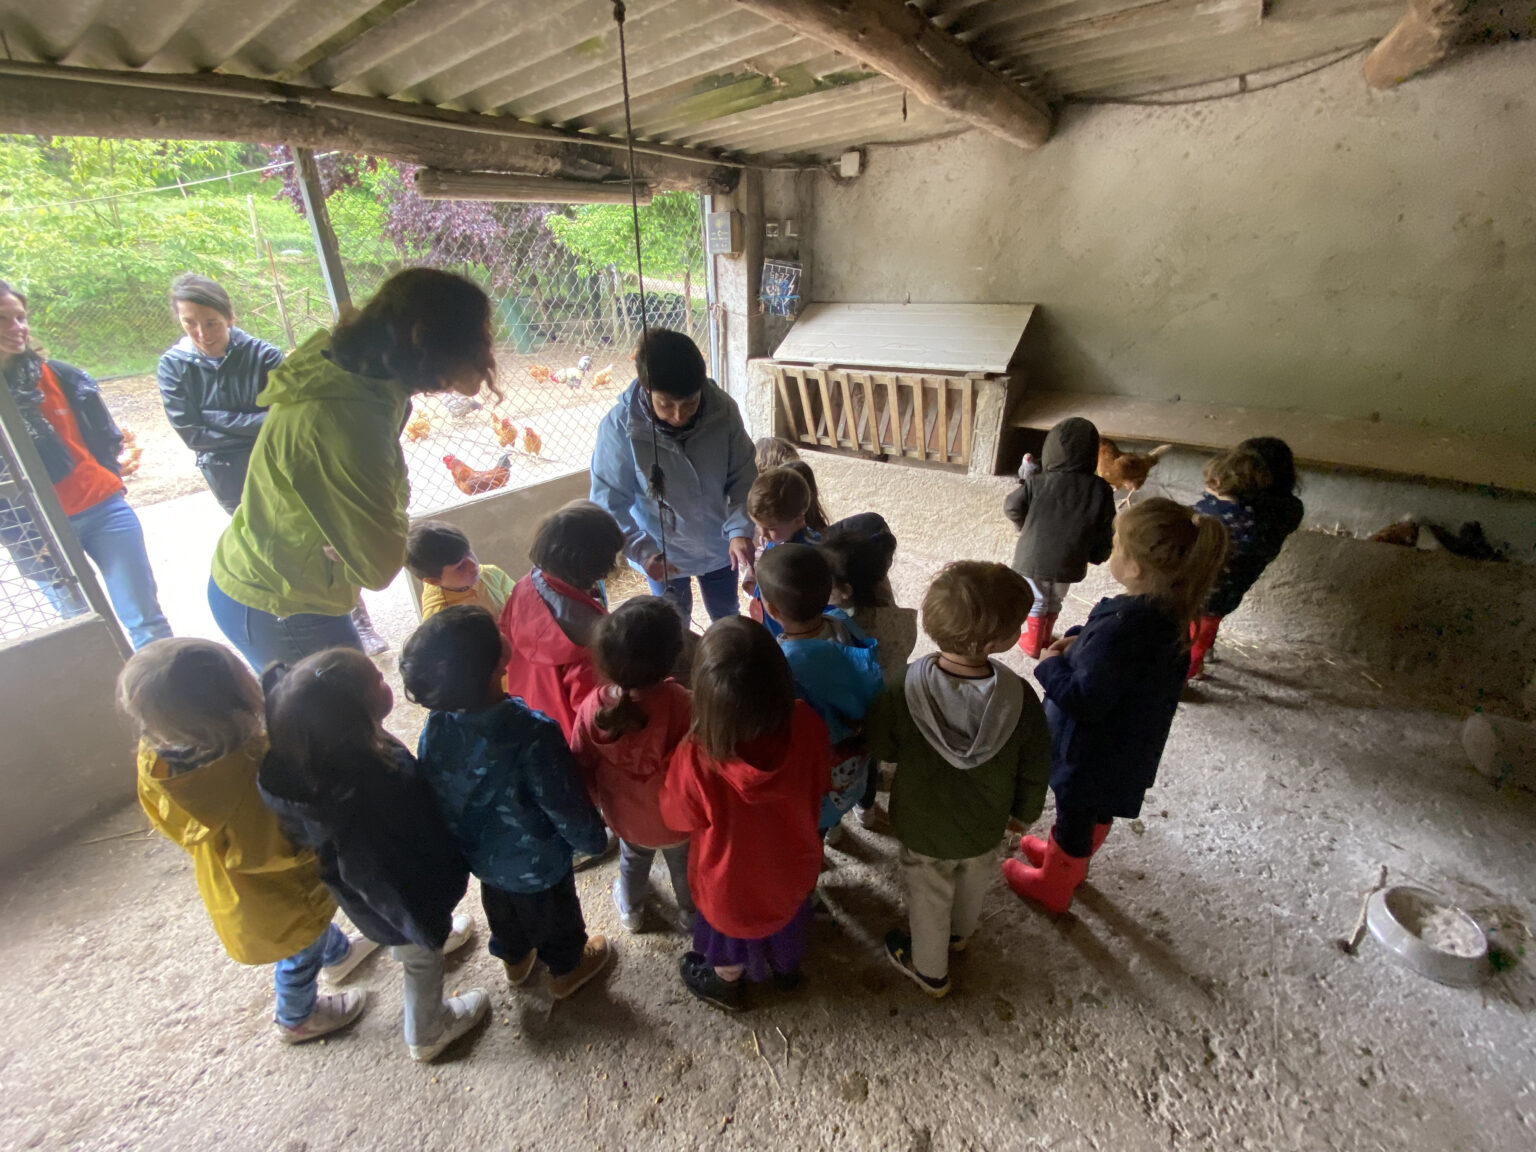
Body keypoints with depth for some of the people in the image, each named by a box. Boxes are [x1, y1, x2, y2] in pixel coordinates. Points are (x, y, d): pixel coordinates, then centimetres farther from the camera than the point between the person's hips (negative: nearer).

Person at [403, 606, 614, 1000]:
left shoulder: (436, 727, -24)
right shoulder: (532, 735, -42)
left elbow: (431, 790, -5)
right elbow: (567, 808, -28)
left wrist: (464, 836, 15)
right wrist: (593, 839, -6)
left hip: (480, 853, 5)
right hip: (536, 865, -5)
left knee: (502, 906, 34)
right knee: (554, 912, 27)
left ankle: (515, 958, 63)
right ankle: (566, 969, 55)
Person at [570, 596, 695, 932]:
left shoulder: (593, 707, -29)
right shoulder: (683, 706, -40)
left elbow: (582, 766, -12)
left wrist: (596, 799, 9)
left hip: (625, 817, 3)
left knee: (633, 860, 35)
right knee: (685, 865, 31)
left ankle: (630, 910, 63)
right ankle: (692, 910, 60)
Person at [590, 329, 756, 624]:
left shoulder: (723, 410, -21)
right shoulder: (619, 427, -26)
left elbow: (743, 477, -12)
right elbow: (610, 502, -19)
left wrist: (741, 529, -27)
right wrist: (641, 551, -32)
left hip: (719, 545, 2)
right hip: (662, 555, -1)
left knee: (727, 616, 26)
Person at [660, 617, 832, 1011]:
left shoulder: (696, 759, -44)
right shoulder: (807, 726, -34)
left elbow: (679, 817, -20)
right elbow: (820, 786, -12)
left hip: (734, 883, -2)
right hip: (793, 865, 3)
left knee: (732, 931, 32)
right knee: (788, 916, 36)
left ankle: (725, 985, 64)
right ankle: (787, 966, 67)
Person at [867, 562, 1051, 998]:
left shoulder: (905, 691, -33)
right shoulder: (1021, 700, -29)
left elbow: (882, 747, -14)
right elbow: (1034, 771, -12)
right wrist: (1024, 812, 7)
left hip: (922, 825, -1)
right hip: (985, 825, 2)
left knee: (929, 897, 26)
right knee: (973, 882, 33)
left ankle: (929, 971, 52)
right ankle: (959, 933, 63)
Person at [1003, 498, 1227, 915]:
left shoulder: (1121, 626, -37)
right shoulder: (1170, 611, -9)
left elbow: (1083, 699, -31)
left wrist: (1051, 665, -15)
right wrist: (1080, 642, -6)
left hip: (1092, 752, -8)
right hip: (1131, 748, 8)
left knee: (1073, 816, 18)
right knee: (1097, 813, 31)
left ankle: (1053, 885, 44)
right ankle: (1070, 861, 58)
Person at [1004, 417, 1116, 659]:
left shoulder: (1038, 483, -15)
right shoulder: (1101, 490, -8)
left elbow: (1011, 507, -7)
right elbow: (1105, 531, -2)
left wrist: (1026, 528, 12)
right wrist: (1098, 556, 15)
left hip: (1034, 557, -2)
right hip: (1068, 563, 2)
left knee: (1036, 601, 21)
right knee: (1055, 601, 26)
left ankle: (1032, 644, 35)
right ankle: (1046, 640, 42)